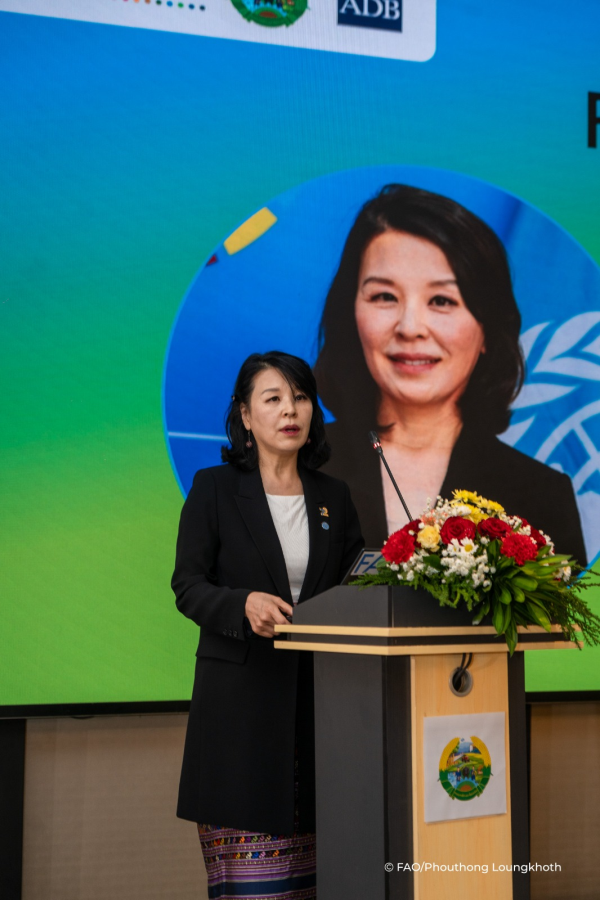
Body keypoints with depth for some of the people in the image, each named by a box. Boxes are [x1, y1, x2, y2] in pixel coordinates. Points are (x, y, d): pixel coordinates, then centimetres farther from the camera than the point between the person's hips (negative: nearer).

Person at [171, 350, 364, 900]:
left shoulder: (333, 497, 14)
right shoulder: (214, 489, 3)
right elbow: (187, 586, -1)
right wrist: (245, 603, -20)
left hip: (316, 695, 3)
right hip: (239, 694, -3)